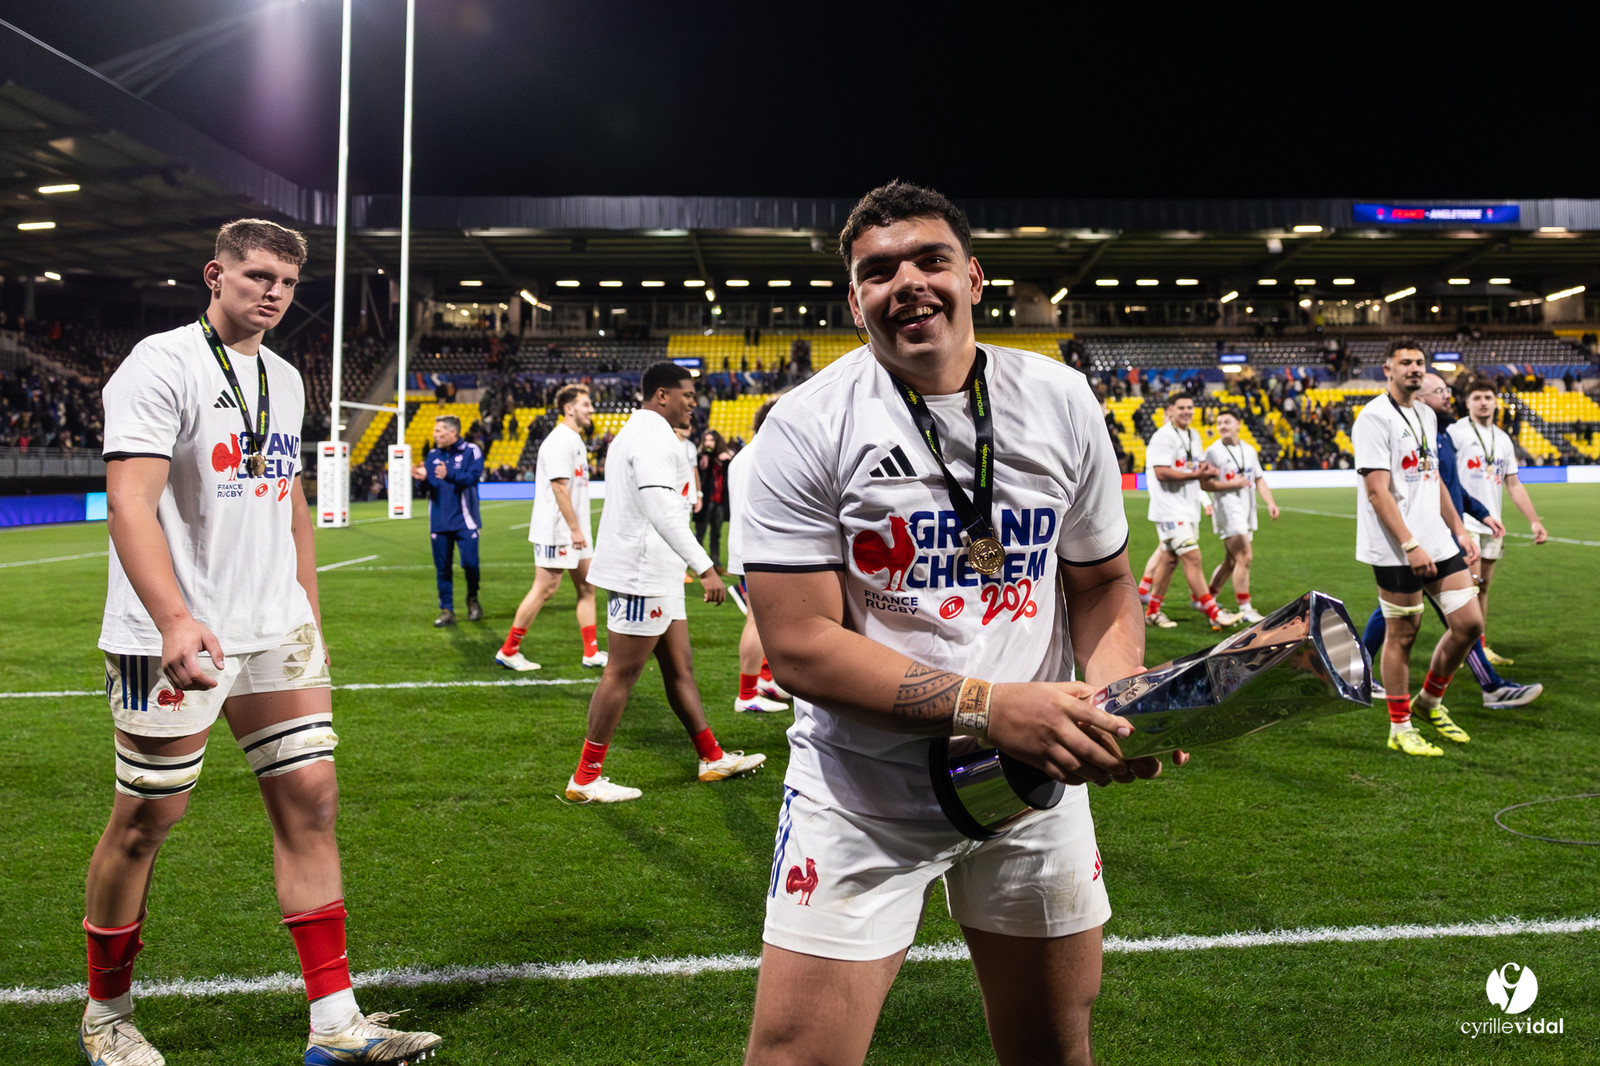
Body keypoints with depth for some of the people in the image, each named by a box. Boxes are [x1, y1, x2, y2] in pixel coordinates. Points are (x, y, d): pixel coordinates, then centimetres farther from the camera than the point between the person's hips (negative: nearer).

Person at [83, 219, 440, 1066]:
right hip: (180, 637, -7)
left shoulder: (284, 380, 15)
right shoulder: (162, 364, -9)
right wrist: (174, 618, -31)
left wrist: (309, 615, 17)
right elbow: (128, 502, -19)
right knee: (145, 820, 4)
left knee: (310, 797, 2)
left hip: (276, 631, 7)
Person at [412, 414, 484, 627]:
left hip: (464, 521, -4)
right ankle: (446, 611, 13)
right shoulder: (433, 455, 11)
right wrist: (423, 479, -14)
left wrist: (449, 476, -31)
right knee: (442, 569, 5)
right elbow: (429, 486, 8)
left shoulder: (471, 451, -3)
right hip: (439, 522, 4)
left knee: (469, 563, -8)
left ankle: (472, 600, 19)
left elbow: (473, 477, -17)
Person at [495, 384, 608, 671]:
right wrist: (574, 529, -21)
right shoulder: (559, 441, -15)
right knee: (545, 589, -5)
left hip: (575, 531, 10)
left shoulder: (576, 440, 15)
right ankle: (508, 651, 6)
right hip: (556, 531, -10)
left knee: (586, 587, 10)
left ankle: (592, 653, 15)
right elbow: (559, 487, -21)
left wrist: (579, 529, 16)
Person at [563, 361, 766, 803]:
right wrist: (704, 567, -30)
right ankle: (585, 779, 2)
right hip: (642, 572, -11)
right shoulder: (653, 435, -15)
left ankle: (713, 758, 23)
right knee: (622, 673, -5)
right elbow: (661, 507, -27)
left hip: (656, 574, 11)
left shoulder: (639, 431, 20)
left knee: (679, 667, 15)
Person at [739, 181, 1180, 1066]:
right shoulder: (807, 427, -12)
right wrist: (986, 708, -27)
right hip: (862, 795, -3)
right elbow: (799, 644, -18)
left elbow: (1102, 584, 9)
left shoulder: (1062, 402, 1)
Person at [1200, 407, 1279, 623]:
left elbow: (1259, 479, 16)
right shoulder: (1213, 451, -7)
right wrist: (1232, 484, -19)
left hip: (1247, 511, 7)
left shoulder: (1249, 449, 12)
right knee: (1244, 557, -13)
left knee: (1231, 561, 12)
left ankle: (1207, 599, 27)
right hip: (1228, 510, -7)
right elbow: (1204, 483, -11)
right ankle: (1245, 609, -7)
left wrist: (1270, 502, 4)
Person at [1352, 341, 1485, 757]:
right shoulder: (1374, 417, -11)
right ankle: (1400, 729, 14)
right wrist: (1410, 546, -21)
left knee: (1469, 622, 5)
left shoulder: (1427, 415, 16)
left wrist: (1459, 529, 18)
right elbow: (1377, 490, -17)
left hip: (1439, 543, 8)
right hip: (1397, 550, -8)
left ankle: (1430, 700, 26)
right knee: (1402, 634, 1)